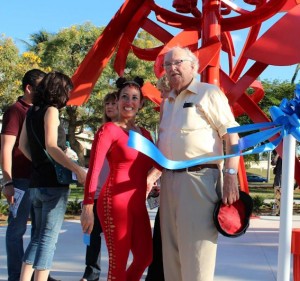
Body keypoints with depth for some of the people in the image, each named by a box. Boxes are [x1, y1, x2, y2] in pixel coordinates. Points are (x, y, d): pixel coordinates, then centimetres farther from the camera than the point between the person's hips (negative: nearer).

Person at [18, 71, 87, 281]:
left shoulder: (32, 112, 14)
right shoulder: (51, 110, -9)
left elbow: (23, 145, 18)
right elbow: (51, 147, -19)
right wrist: (78, 169, -24)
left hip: (37, 182, 8)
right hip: (54, 182, -8)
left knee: (39, 236, 16)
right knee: (49, 238, -4)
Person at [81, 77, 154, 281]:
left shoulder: (145, 133, 14)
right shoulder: (109, 130, -7)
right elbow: (94, 170, -15)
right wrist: (88, 206, -21)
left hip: (138, 204, 7)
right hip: (115, 202, -7)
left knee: (145, 257, 12)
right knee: (118, 263, 0)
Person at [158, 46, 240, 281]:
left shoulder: (208, 93, -1)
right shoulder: (168, 102, 21)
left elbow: (232, 136, -8)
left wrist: (230, 175, -18)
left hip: (199, 179, -7)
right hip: (169, 180, 7)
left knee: (196, 250, -8)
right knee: (172, 250, 10)